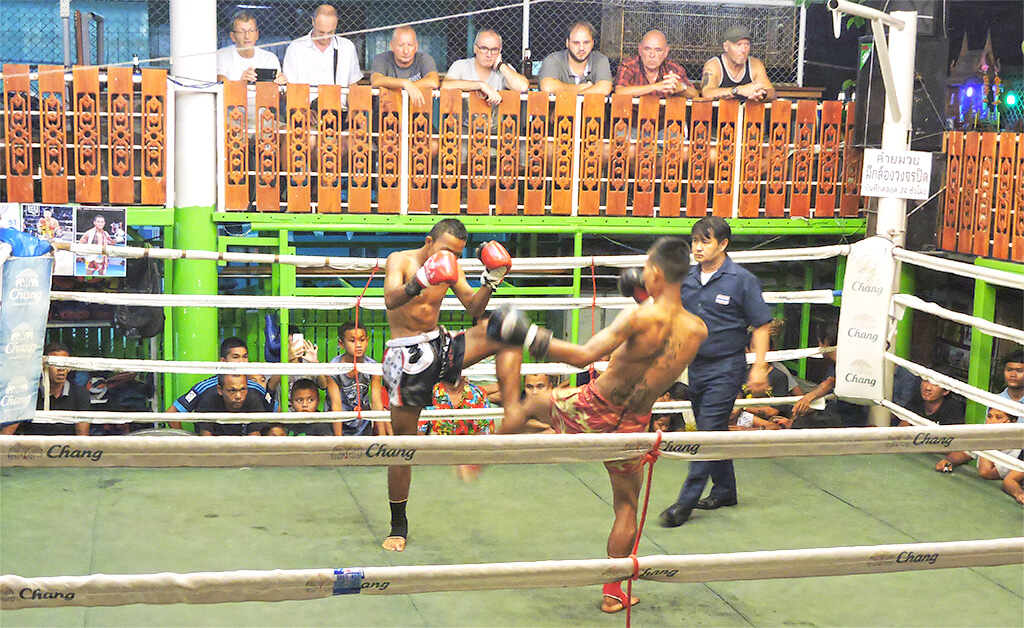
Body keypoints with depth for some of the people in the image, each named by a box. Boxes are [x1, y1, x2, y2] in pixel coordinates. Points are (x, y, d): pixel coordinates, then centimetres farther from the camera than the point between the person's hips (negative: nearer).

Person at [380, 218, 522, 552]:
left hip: (441, 345, 5)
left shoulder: (449, 269, 6)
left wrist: (490, 282, -14)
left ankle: (512, 413, -23)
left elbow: (474, 308, 4)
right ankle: (398, 527, 14)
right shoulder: (400, 260, -10)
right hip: (406, 356, -5)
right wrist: (419, 283, -48)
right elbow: (390, 300, -28)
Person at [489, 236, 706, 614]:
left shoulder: (639, 317, -23)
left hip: (593, 413, -3)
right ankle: (613, 593, 26)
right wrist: (647, 294, 20)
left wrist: (528, 336, -23)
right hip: (632, 427, 3)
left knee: (532, 405, 27)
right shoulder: (697, 330, -7)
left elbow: (583, 356, -29)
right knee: (626, 505, 20)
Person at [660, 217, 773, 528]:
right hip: (696, 365, 6)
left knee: (709, 432, -8)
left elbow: (761, 326, -6)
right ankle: (724, 491, 29)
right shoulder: (686, 279, 6)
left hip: (726, 367, -6)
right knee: (712, 432, 14)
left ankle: (686, 502, -7)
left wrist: (759, 367, -11)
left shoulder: (742, 280, -8)